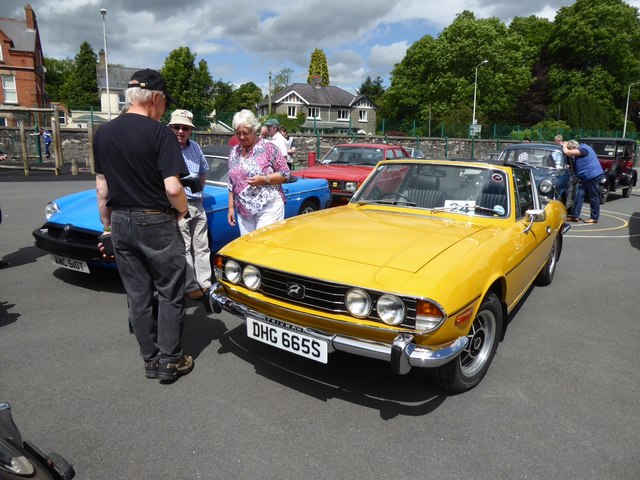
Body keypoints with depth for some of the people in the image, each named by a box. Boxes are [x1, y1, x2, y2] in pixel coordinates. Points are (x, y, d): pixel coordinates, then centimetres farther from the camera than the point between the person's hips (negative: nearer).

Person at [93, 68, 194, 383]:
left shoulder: (103, 133, 5)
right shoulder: (159, 133, -13)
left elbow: (102, 188, 8)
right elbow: (172, 188, -20)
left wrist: (107, 228, 15)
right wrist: (182, 210, 0)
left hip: (120, 222, 6)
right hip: (155, 222, -6)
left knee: (137, 295, 13)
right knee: (170, 294, 8)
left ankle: (150, 360, 24)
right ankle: (169, 362, 14)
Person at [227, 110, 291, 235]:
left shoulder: (268, 147, -5)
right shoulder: (234, 152, 12)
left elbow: (286, 174, -4)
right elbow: (232, 184, 18)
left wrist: (264, 179, -18)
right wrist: (231, 207, 14)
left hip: (268, 208, -5)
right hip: (243, 212, 5)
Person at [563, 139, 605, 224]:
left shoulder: (582, 149, -18)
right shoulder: (581, 147, 11)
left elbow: (567, 152, -25)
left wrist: (564, 145, -6)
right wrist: (565, 145, 9)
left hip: (593, 175, -10)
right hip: (585, 177, 10)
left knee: (593, 197, 0)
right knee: (578, 195, 6)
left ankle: (594, 218, 9)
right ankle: (575, 216, 8)